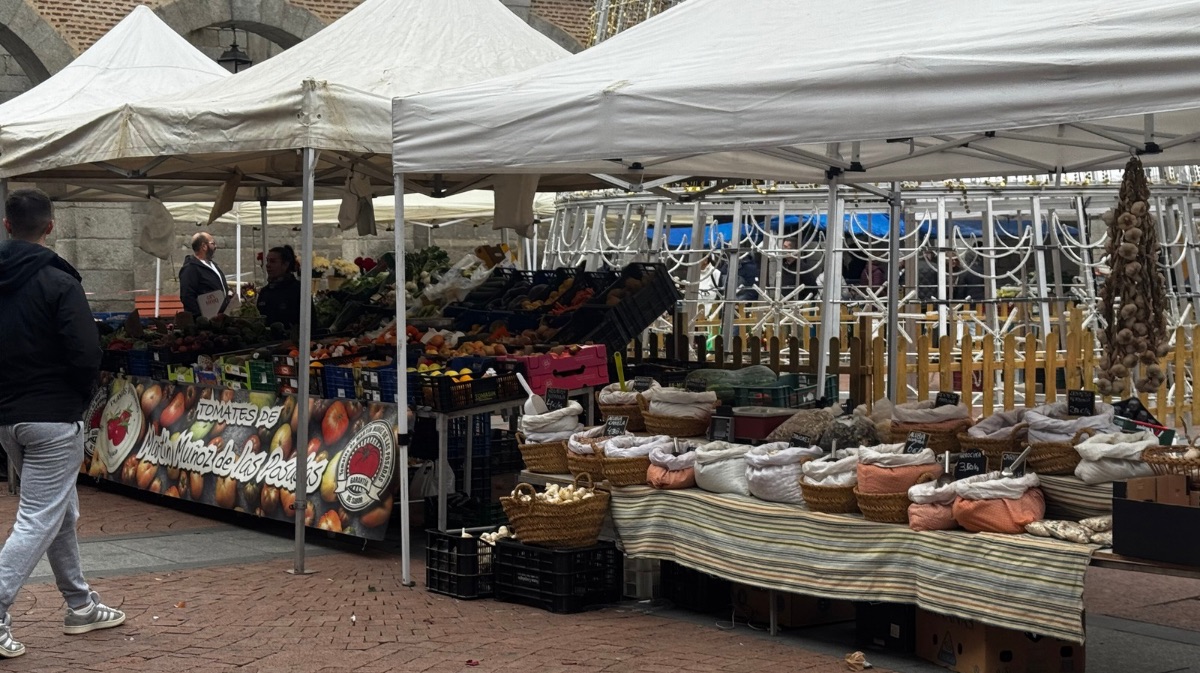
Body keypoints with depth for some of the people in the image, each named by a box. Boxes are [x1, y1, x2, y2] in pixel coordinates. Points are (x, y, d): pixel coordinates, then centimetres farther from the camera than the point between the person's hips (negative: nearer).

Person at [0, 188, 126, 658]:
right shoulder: (59, 283, -15)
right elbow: (87, 355, -19)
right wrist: (79, 397, -1)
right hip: (53, 418, -7)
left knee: (62, 513, 20)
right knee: (38, 522, -4)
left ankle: (81, 606, 28)